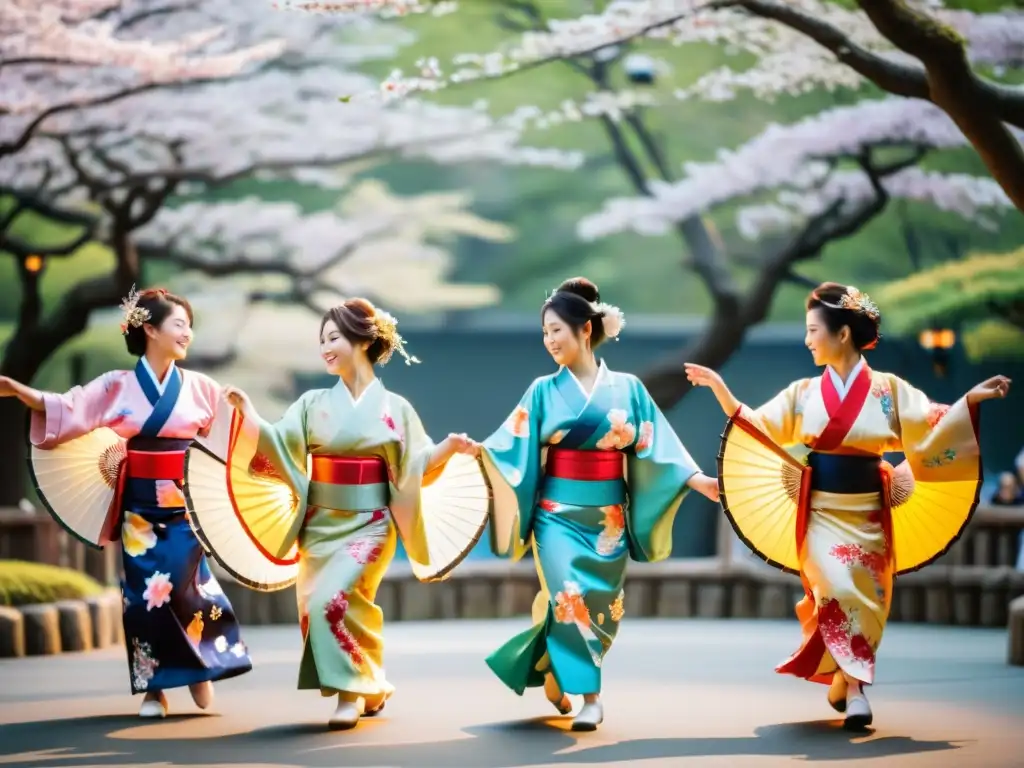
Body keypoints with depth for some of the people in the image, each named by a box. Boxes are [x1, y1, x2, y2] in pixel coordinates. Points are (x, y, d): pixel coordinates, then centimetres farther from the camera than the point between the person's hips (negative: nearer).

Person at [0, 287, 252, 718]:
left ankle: (201, 668, 15)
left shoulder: (200, 388, 5)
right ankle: (153, 688, 6)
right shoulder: (118, 386, 2)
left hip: (186, 504, 0)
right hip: (140, 506, 0)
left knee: (181, 586, -8)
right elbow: (67, 410, -6)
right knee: (144, 591, -2)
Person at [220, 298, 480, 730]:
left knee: (333, 600, -21)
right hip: (321, 523, 4)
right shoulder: (314, 404, 6)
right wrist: (248, 413, -18)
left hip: (368, 525, -4)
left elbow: (416, 465, 4)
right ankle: (369, 687, 15)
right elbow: (277, 446, -4)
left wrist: (450, 447, -12)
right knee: (315, 606, -1)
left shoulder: (393, 408, 1)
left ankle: (352, 690, -8)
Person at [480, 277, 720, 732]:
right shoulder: (544, 391, 2)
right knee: (570, 598, -14)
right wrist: (475, 451, -25)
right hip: (558, 514, -1)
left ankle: (555, 672, 22)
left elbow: (657, 447, 1)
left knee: (601, 605, 3)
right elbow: (512, 445, -6)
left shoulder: (627, 389, 3)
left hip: (608, 518, 2)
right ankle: (588, 695, -2)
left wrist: (700, 480, -10)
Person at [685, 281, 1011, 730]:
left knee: (864, 599, 0)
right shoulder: (804, 393, 4)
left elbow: (932, 427, -3)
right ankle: (853, 688, -10)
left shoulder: (888, 390, -1)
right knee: (838, 590, -19)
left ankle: (842, 682, 17)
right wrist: (720, 389, 0)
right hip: (822, 513, 0)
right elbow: (758, 427, 6)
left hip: (867, 515, 0)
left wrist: (972, 399, -14)